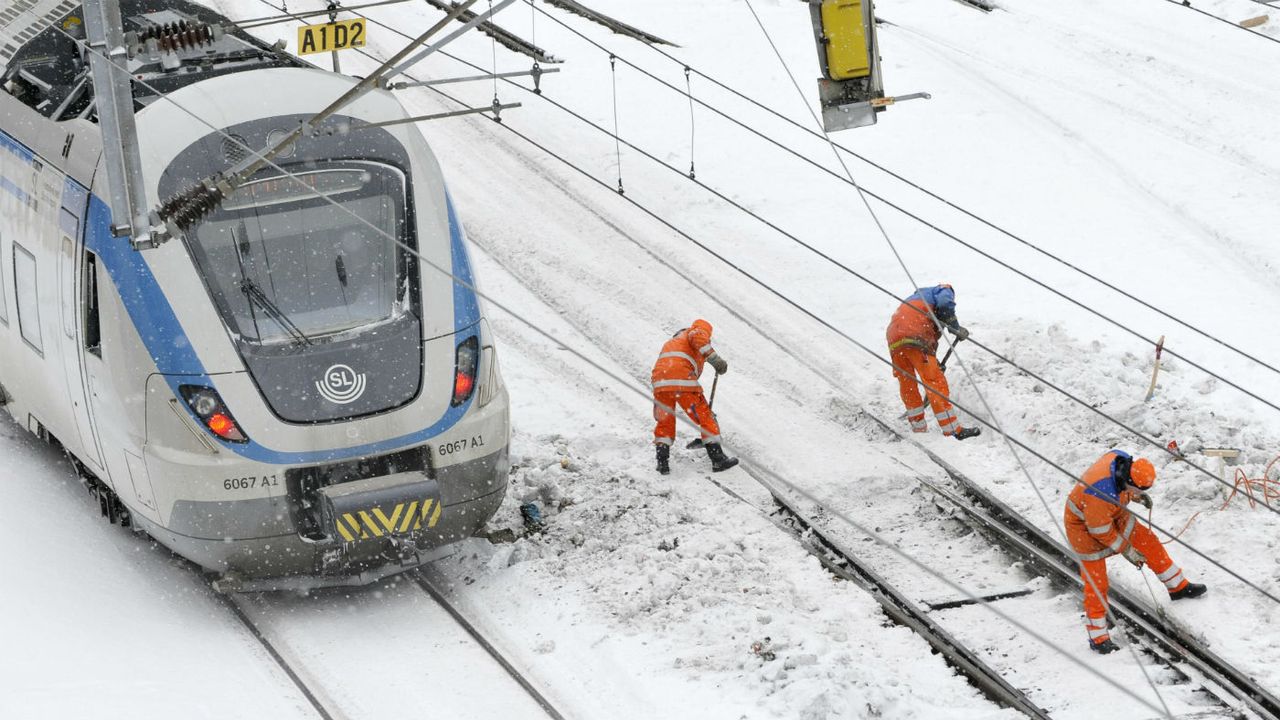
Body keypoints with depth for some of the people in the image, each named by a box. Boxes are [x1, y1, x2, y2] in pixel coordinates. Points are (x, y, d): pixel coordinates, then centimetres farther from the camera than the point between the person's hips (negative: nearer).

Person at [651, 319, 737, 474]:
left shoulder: (671, 342, 39)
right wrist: (715, 359, -13)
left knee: (665, 423, 21)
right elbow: (698, 337, -10)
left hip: (659, 382, 6)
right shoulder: (696, 332, 18)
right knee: (706, 418, 6)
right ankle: (718, 459, 7)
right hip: (682, 382, -6)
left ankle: (662, 461, 9)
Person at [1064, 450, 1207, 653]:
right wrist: (1127, 551, -16)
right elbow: (1101, 531, -27)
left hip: (1113, 515, 8)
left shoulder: (1123, 460, -21)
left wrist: (1138, 496, -10)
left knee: (1148, 541, 13)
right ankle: (1098, 637, 14)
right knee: (1096, 583, 0)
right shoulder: (1099, 496, -43)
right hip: (1085, 527, -8)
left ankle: (1178, 587, 33)